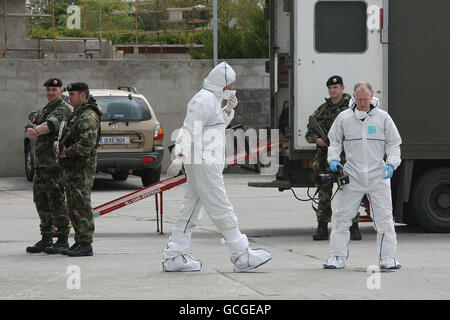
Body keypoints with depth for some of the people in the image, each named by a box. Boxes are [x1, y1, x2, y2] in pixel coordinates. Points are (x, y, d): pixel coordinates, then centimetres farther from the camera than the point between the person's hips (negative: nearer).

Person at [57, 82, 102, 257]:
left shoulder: (88, 117, -15)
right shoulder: (77, 114, 18)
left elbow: (87, 144, -25)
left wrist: (66, 152, -15)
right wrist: (61, 145, 10)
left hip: (82, 169, -10)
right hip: (72, 169, 10)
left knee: (81, 206, -9)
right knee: (73, 208, 13)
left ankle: (86, 245, -8)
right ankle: (79, 242, 18)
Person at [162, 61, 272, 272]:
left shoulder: (212, 99, 20)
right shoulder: (205, 99, -13)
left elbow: (217, 126, 32)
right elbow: (189, 129, -21)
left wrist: (229, 109, 16)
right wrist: (180, 157, -29)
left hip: (208, 163, 11)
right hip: (202, 163, -11)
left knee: (191, 209, 10)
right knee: (221, 210, -7)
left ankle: (174, 256, 10)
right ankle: (241, 255, -5)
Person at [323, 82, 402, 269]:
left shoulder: (383, 117, 4)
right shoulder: (344, 118, 6)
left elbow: (393, 144, 8)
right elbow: (335, 141, 15)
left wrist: (391, 164, -7)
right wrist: (333, 159, -2)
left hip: (378, 176, -1)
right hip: (351, 176, 1)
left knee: (384, 219, -2)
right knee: (341, 217, -1)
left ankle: (387, 257, 6)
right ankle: (337, 256, 7)